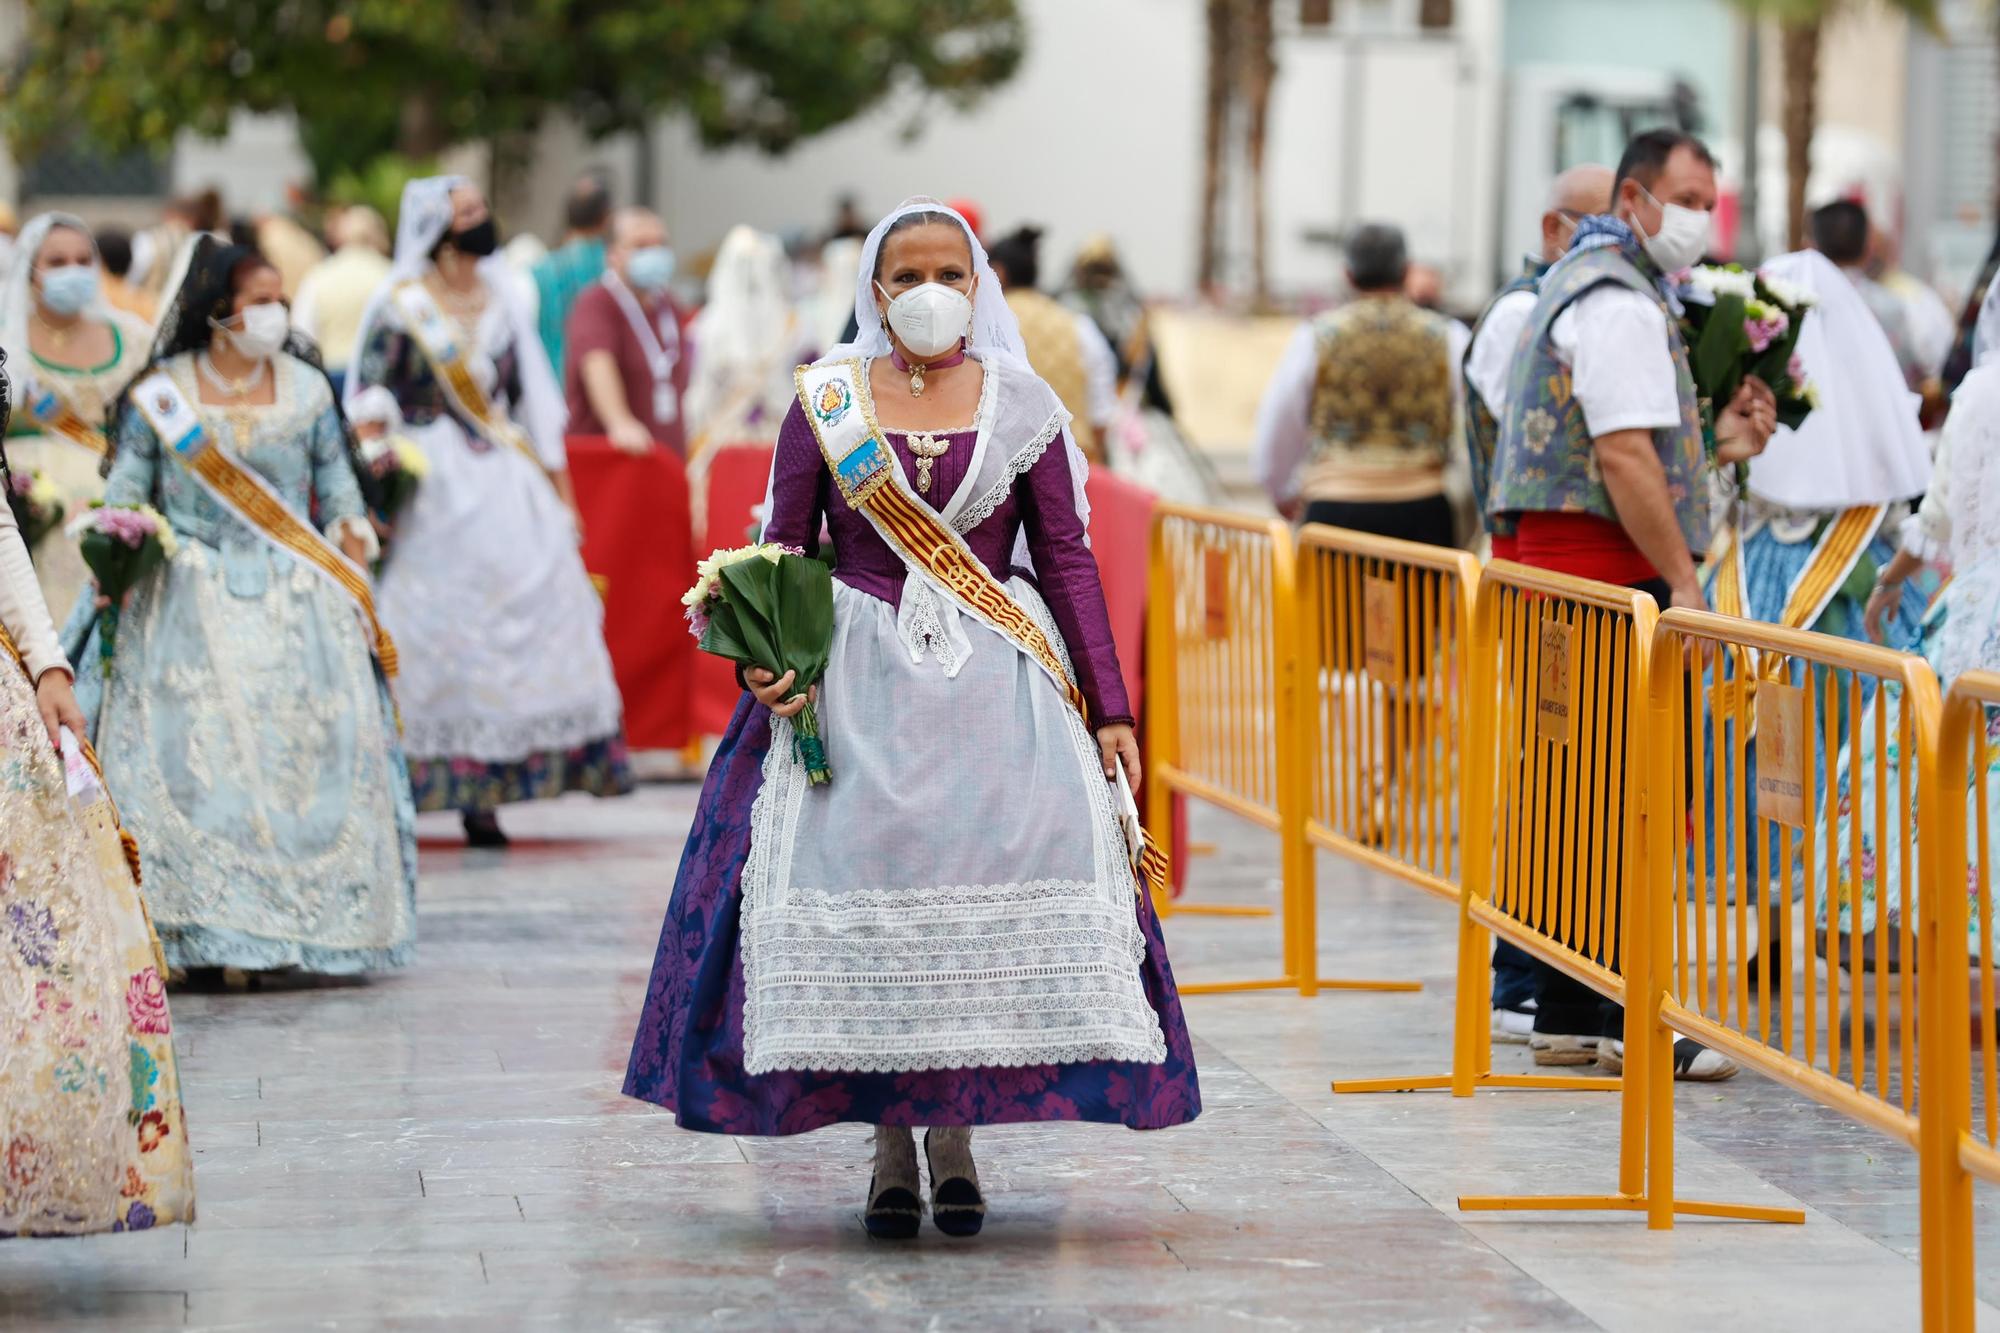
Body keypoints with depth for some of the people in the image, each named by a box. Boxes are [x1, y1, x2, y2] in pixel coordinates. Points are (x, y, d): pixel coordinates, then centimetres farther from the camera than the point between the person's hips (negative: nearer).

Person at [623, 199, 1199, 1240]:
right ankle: (890, 1144, 0)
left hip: (996, 682, 0)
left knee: (991, 870, -12)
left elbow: (1069, 563, 7)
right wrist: (765, 661, -10)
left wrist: (1110, 711, 2)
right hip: (859, 681, 0)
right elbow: (780, 558, 8)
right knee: (862, 879, -10)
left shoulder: (1023, 409, 7)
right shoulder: (825, 405, 6)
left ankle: (956, 1134, -1)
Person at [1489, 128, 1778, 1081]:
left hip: (1555, 568, 11)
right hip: (1608, 572, -11)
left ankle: (1566, 1018, 14)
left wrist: (1712, 444, 16)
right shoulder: (1617, 300, -12)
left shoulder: (1583, 283, 23)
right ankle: (1631, 1020, -11)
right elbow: (1625, 459, -19)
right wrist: (1683, 582, -18)